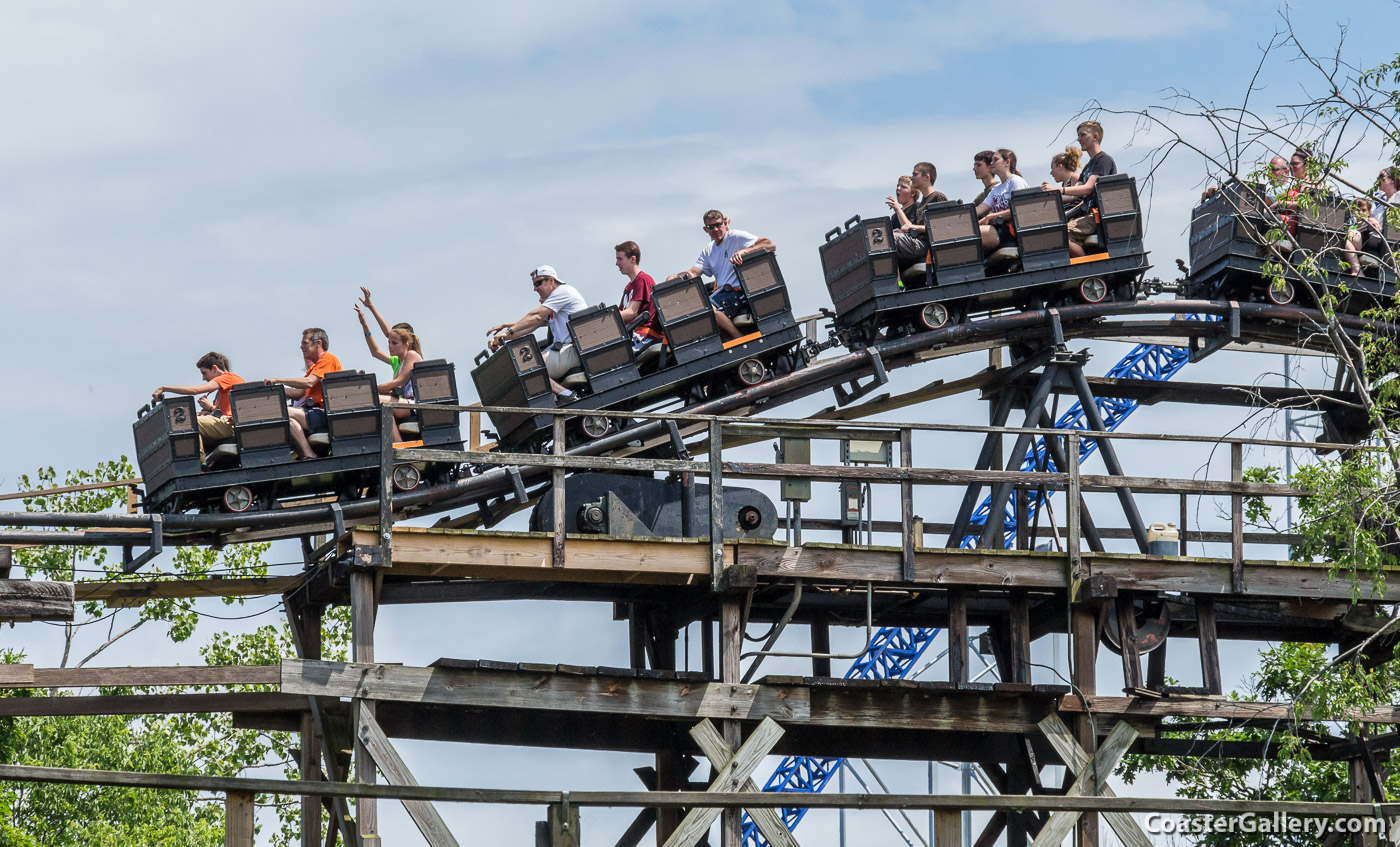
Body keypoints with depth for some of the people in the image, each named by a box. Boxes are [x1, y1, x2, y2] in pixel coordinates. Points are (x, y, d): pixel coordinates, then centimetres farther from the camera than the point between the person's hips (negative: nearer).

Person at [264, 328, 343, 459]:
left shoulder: (328, 359, -4)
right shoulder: (315, 365, 28)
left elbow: (309, 382, -18)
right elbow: (299, 393, 19)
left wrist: (278, 379, -14)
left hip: (326, 414, -10)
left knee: (286, 413, -25)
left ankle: (309, 456, -28)